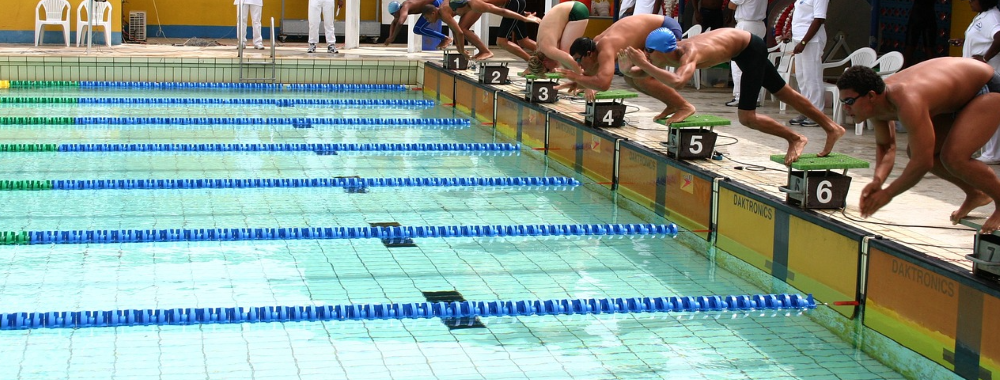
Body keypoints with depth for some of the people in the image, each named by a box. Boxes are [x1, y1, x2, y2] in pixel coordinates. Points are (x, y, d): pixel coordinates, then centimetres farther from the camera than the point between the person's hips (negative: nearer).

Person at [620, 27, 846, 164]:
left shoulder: (689, 54, -37)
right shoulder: (668, 53, -13)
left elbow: (676, 82, -58)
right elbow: (634, 72, -5)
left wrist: (644, 64, -53)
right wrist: (628, 63, -28)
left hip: (750, 49, -9)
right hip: (743, 47, 9)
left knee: (747, 117, -11)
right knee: (786, 94, 19)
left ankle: (795, 139, 10)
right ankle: (832, 128, 32)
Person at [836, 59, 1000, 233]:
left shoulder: (907, 103, -40)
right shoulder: (874, 103, -12)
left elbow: (923, 162, -37)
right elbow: (886, 146, 3)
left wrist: (887, 193, -27)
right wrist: (877, 181, -16)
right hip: (958, 95, 9)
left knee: (953, 158, -23)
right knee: (914, 151, 5)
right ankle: (975, 194, 24)